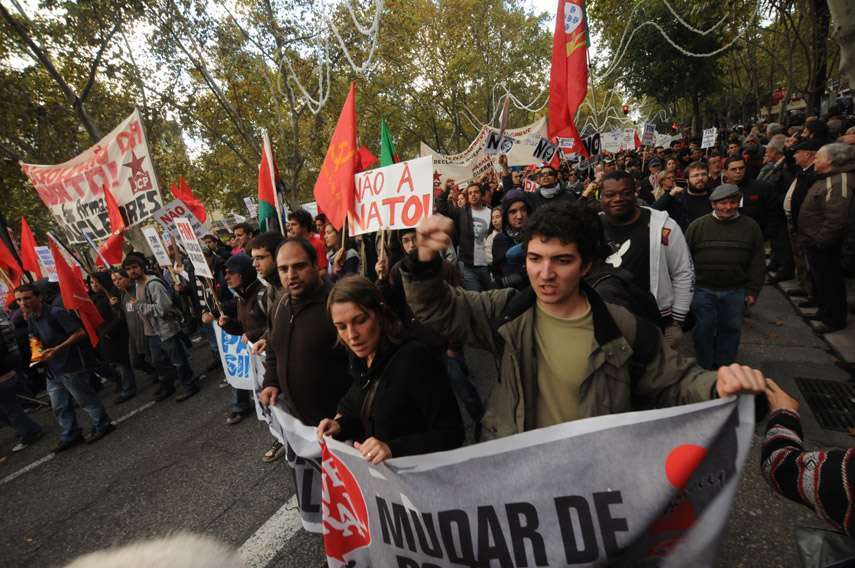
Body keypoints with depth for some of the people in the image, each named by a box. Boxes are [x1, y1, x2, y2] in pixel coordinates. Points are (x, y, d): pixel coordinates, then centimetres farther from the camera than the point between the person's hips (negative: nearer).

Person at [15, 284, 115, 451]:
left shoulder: (56, 313, -17)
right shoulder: (31, 318, 8)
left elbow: (80, 332, -20)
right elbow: (35, 338, 22)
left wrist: (56, 349, -24)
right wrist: (37, 350, 1)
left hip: (71, 366, -8)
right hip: (52, 369, 8)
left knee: (86, 399, 5)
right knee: (59, 406, 15)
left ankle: (102, 425, 21)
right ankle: (70, 435, 28)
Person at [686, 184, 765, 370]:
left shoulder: (751, 226, 3)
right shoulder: (698, 225, -2)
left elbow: (756, 263, 5)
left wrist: (752, 290, 2)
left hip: (736, 292, 2)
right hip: (703, 290, -1)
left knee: (731, 330, 12)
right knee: (704, 330, 6)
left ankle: (724, 367, 29)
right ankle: (705, 368, 23)